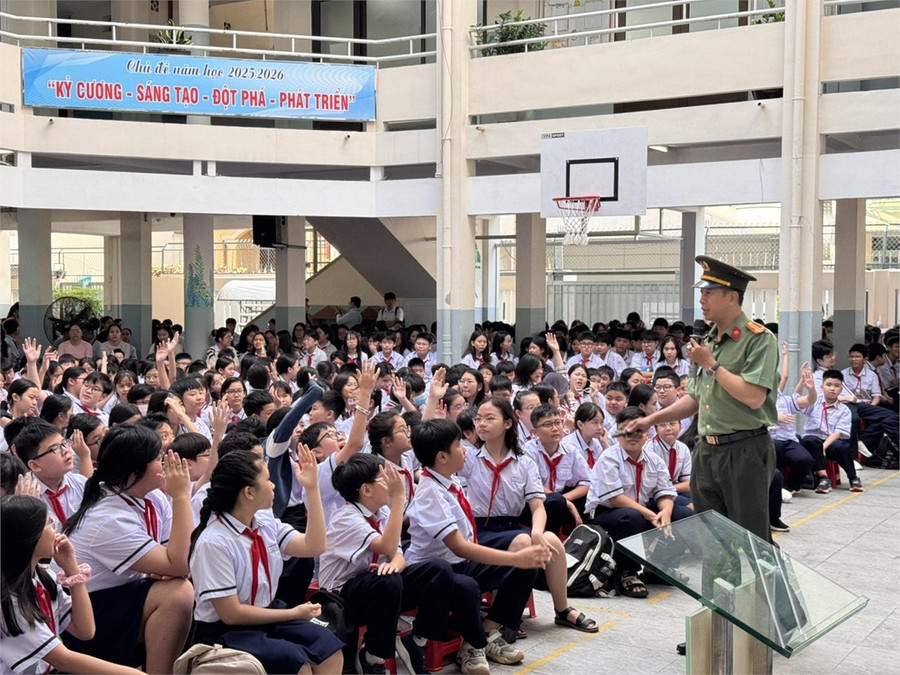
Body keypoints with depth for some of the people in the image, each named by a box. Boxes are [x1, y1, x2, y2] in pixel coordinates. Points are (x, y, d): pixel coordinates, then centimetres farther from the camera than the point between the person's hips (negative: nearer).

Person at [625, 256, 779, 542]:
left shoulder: (759, 339, -11)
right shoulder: (708, 341, 14)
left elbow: (754, 397, -24)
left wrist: (711, 364, -15)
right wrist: (652, 419, 14)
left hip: (744, 452, -8)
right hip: (706, 451, 8)